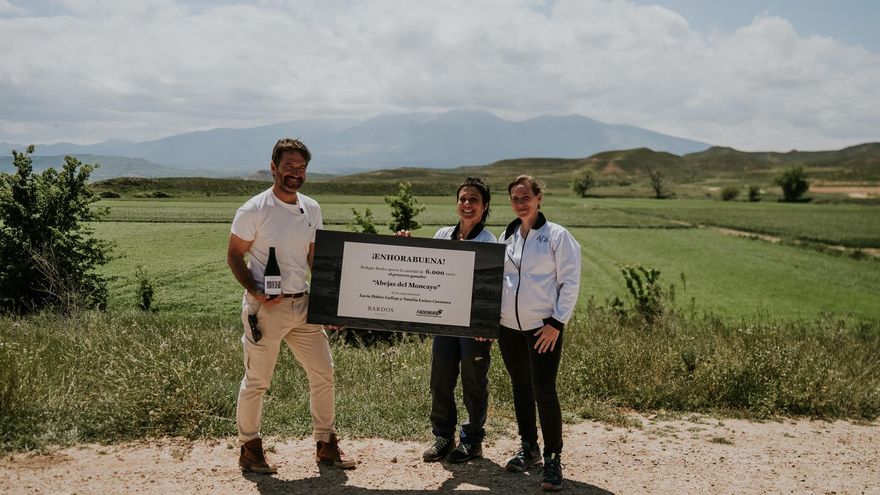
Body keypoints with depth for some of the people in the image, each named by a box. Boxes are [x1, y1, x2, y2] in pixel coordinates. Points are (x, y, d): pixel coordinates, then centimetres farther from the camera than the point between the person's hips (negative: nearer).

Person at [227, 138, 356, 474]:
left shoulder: (312, 209, 8)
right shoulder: (253, 210, -10)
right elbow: (234, 256, -6)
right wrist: (254, 290, -19)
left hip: (303, 305, 6)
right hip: (265, 308, -6)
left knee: (323, 373, 9)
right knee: (256, 381, 4)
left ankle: (326, 445, 24)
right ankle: (249, 449, 23)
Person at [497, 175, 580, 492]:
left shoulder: (557, 236, -6)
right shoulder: (506, 237, 10)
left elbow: (570, 282, -7)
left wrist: (556, 322, -13)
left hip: (543, 327, -5)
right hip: (509, 326, 6)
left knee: (544, 392, -8)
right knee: (520, 387, 15)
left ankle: (553, 460, 6)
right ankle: (528, 448, 31)